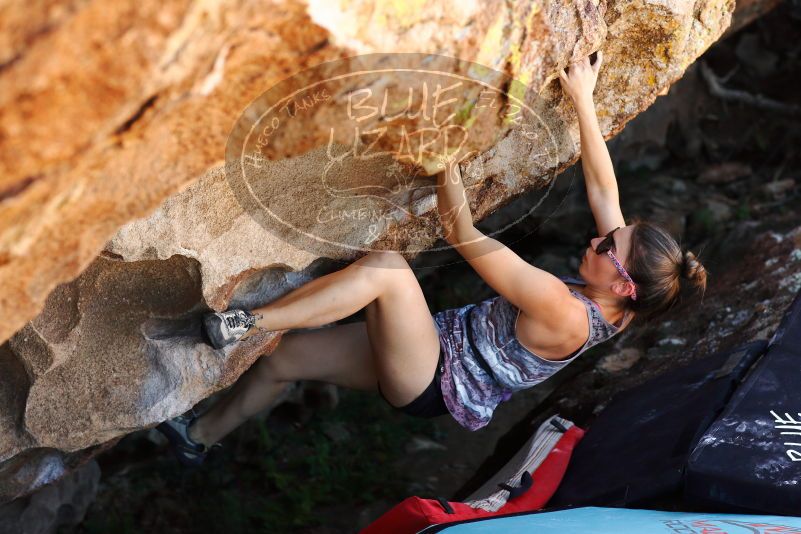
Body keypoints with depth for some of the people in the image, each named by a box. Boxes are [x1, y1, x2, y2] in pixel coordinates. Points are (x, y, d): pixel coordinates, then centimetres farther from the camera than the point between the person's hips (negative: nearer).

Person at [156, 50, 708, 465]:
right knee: (283, 357, 8)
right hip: (436, 355, 9)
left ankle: (240, 323, -25)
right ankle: (202, 435, 30)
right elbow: (603, 186, 2)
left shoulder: (565, 316, -30)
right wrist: (584, 101, 2)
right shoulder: (611, 303, -6)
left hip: (432, 380, -9)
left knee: (386, 265, -32)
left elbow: (464, 237, -29)